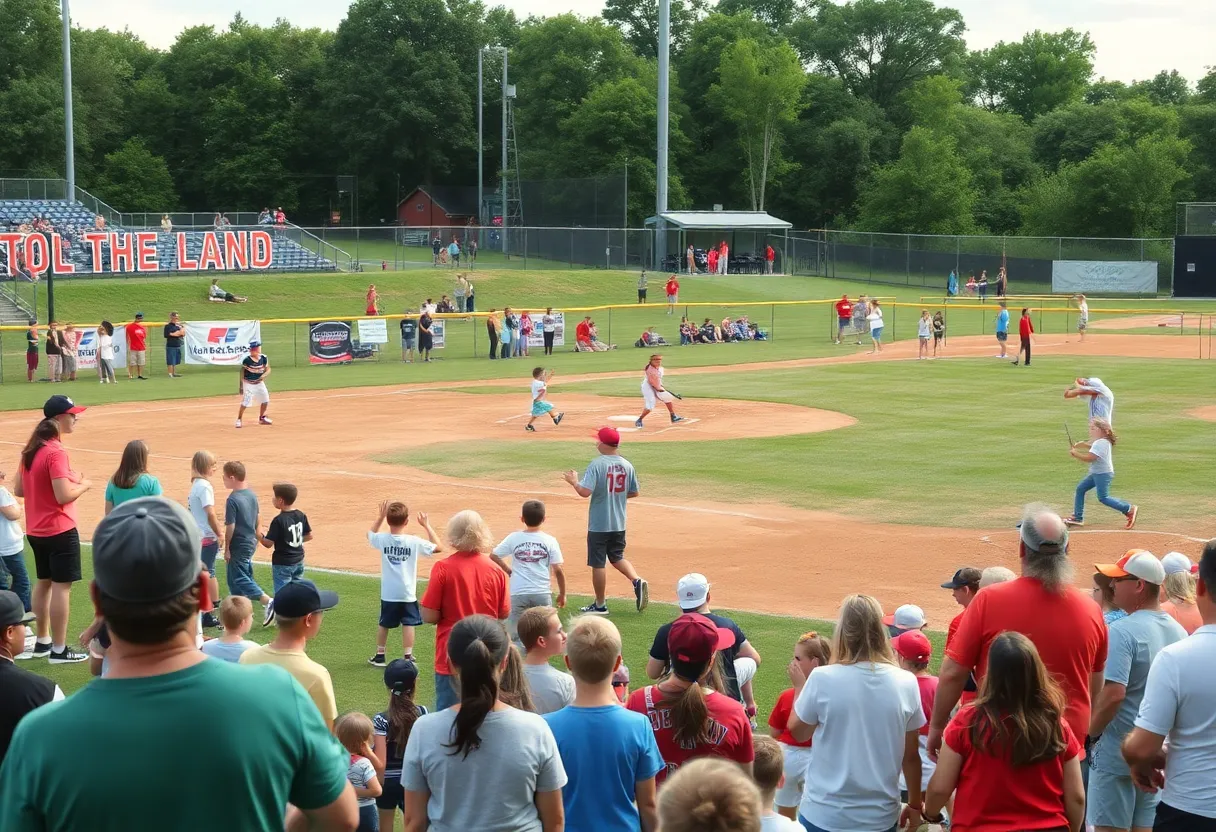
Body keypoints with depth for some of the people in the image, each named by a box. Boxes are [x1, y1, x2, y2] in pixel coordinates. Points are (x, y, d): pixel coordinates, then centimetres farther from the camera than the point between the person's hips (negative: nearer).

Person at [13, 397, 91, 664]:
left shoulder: (31, 450, 7)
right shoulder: (55, 452, -20)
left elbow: (18, 490, 12)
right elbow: (64, 496, -24)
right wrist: (83, 485, -7)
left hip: (35, 531, 9)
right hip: (60, 531, -9)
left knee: (43, 583, 18)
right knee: (61, 587, -3)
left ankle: (42, 641, 28)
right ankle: (59, 650, 0)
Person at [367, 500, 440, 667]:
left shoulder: (382, 539, -9)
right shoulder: (414, 541, -14)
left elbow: (370, 534, 16)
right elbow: (438, 547, -2)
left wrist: (379, 518, 18)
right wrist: (427, 526, 2)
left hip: (388, 593, 2)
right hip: (407, 593, -2)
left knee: (384, 624, 16)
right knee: (408, 624, 5)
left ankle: (379, 656, 25)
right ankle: (407, 657, 2)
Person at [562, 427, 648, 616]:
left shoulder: (597, 464, -17)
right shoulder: (627, 465, 1)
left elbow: (585, 492, -24)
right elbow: (634, 493, 10)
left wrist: (574, 481, -5)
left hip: (599, 524, -5)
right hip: (619, 524, 6)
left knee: (598, 564, 5)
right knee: (617, 557, 22)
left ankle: (599, 605, 13)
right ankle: (637, 581, -3)